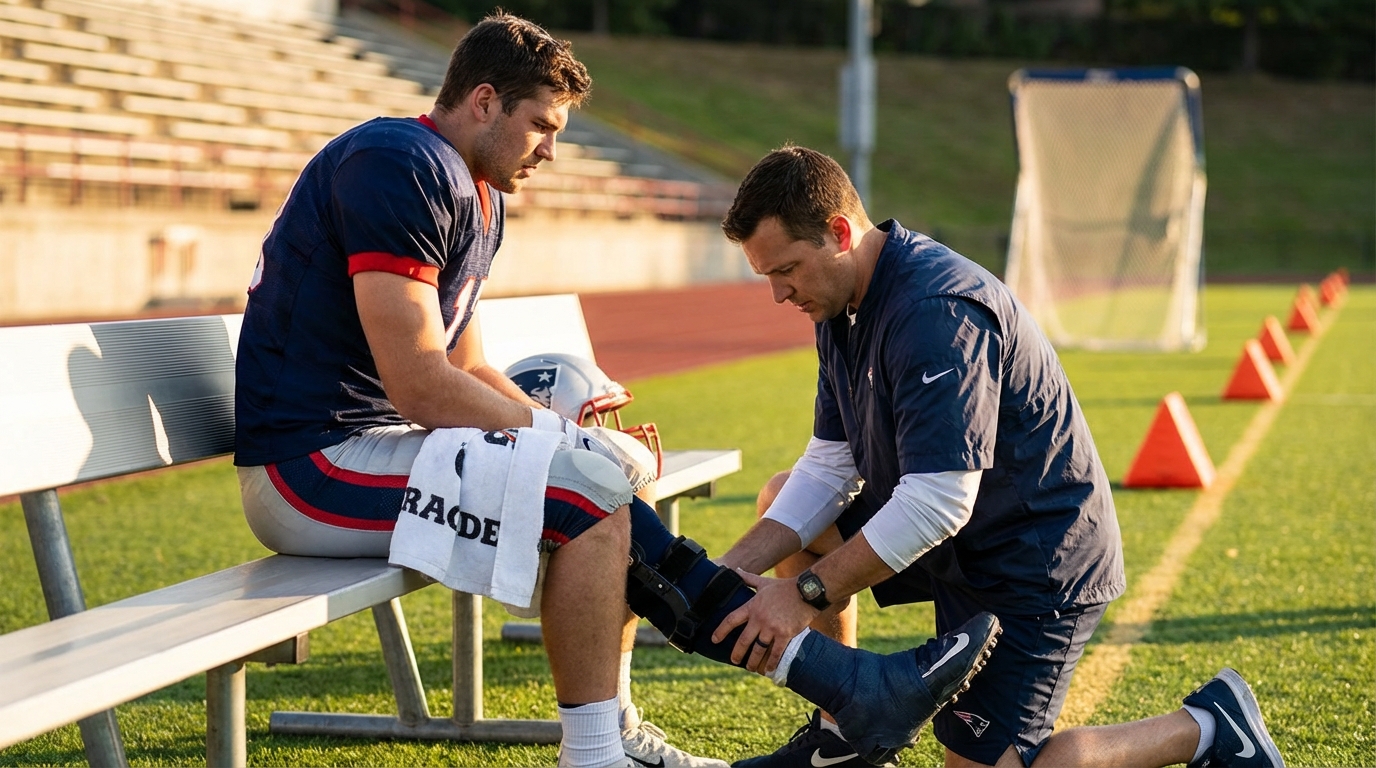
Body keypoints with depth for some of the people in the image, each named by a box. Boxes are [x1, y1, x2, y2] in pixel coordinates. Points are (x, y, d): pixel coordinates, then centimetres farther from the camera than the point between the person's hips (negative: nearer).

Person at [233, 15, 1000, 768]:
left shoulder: (475, 194, 17)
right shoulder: (398, 169, -16)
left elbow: (469, 371, 18)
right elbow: (419, 386, -23)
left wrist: (571, 432, 1)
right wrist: (573, 439, -13)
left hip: (362, 442, 10)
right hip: (309, 463, -10)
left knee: (603, 492, 9)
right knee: (590, 487, -18)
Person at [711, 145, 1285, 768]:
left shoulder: (936, 312, -29)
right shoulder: (844, 304, 3)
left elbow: (938, 502, -33)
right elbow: (830, 467, 3)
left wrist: (807, 593, -29)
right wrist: (726, 573, -8)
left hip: (1035, 562, -10)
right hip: (946, 532, 10)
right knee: (781, 500, 11)